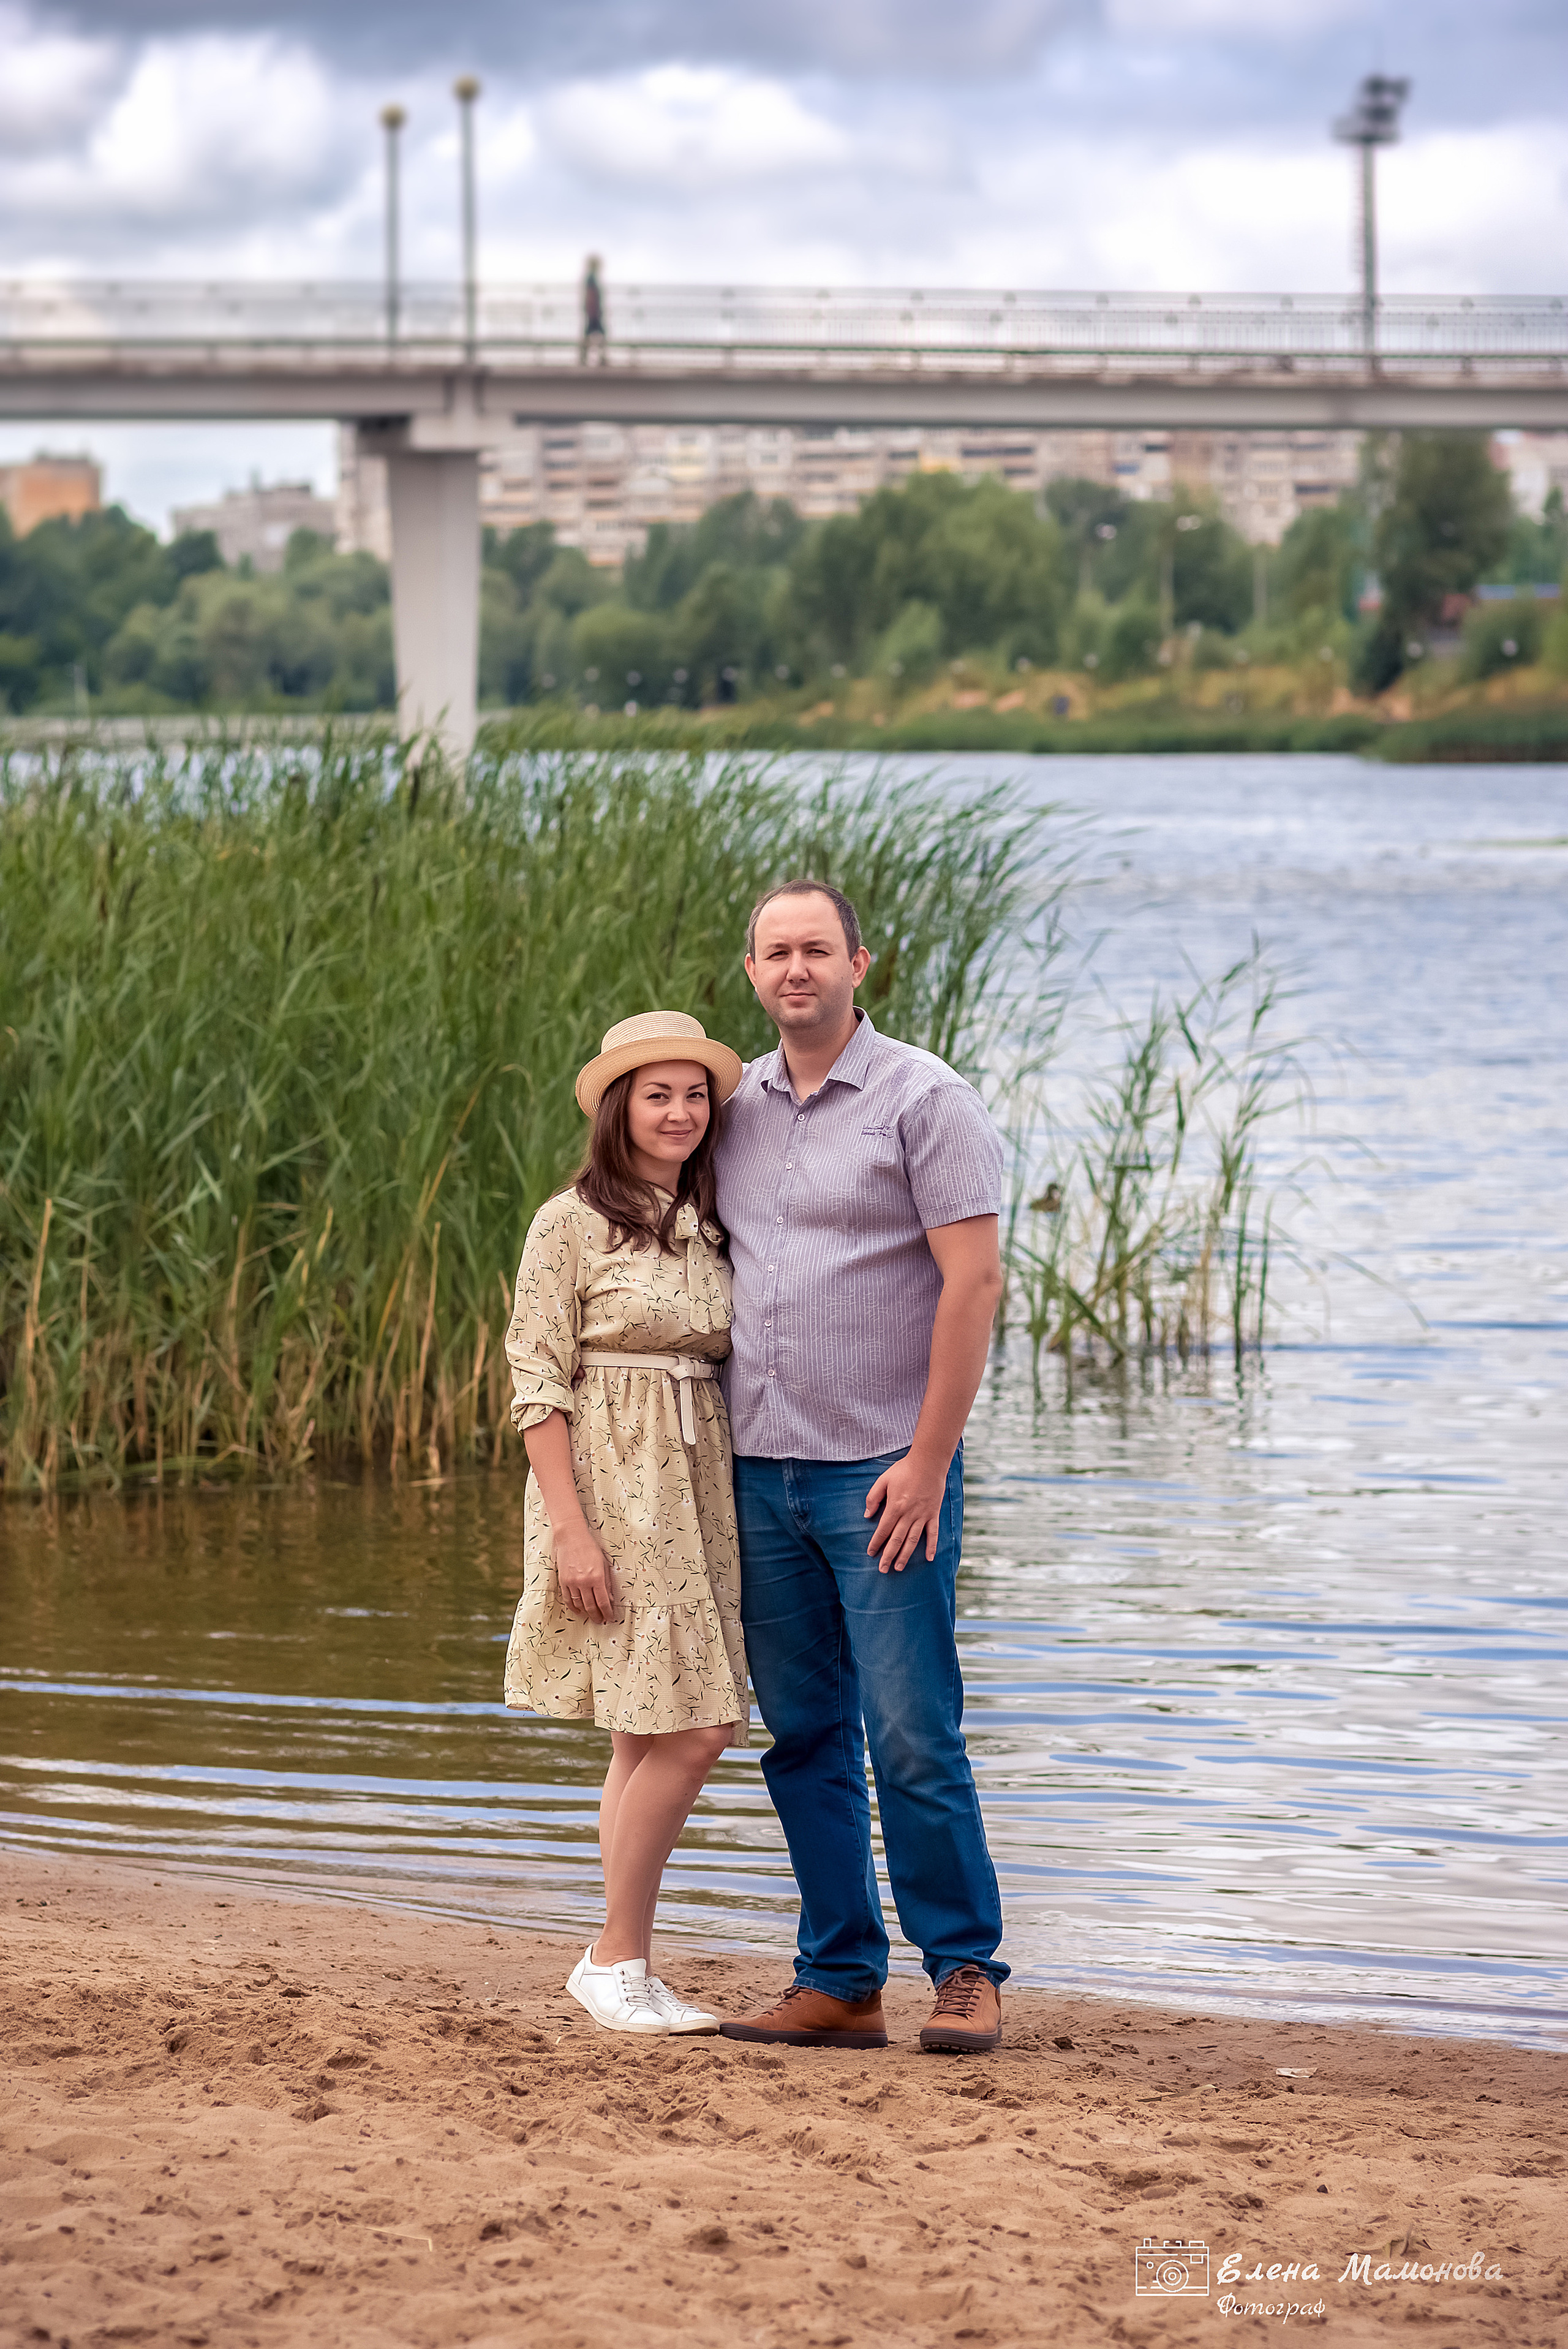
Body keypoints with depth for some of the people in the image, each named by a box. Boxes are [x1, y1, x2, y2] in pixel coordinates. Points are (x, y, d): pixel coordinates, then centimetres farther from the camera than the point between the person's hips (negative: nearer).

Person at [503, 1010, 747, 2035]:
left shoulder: (710, 1231, 12)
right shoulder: (572, 1224, -6)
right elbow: (538, 1380, -9)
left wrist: (734, 1512, 11)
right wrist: (571, 1527, -16)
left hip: (696, 1491, 7)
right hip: (609, 1490, -7)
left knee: (654, 1739, 8)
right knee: (686, 1734, -12)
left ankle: (624, 1968, 14)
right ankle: (618, 1961, -1)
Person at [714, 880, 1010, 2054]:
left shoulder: (924, 1099, -6)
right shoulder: (736, 1107, 12)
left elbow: (974, 1282, -11)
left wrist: (927, 1461, -16)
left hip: (883, 1471, -6)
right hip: (761, 1472, 6)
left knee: (913, 1736, -8)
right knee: (806, 1737, 7)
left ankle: (967, 1970, 3)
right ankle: (841, 1985, 13)